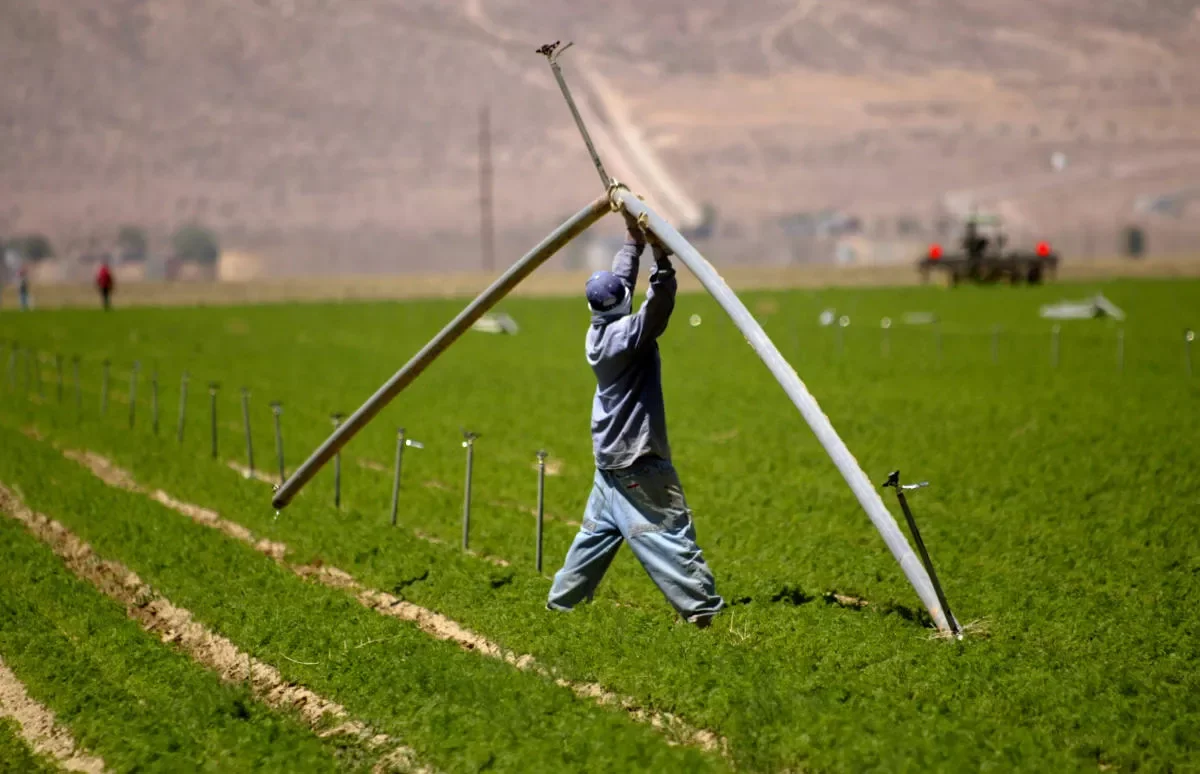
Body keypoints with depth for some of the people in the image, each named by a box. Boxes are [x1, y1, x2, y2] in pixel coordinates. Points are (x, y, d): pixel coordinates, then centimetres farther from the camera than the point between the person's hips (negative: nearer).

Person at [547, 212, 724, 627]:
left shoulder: (598, 332, 7)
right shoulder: (627, 336, -15)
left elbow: (619, 280, 18)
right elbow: (657, 305, -29)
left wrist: (634, 240, 22)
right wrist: (661, 258, -35)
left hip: (609, 462, 9)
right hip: (639, 463, -9)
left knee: (595, 534, 18)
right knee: (671, 534, -10)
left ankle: (560, 602, 22)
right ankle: (704, 609, -13)